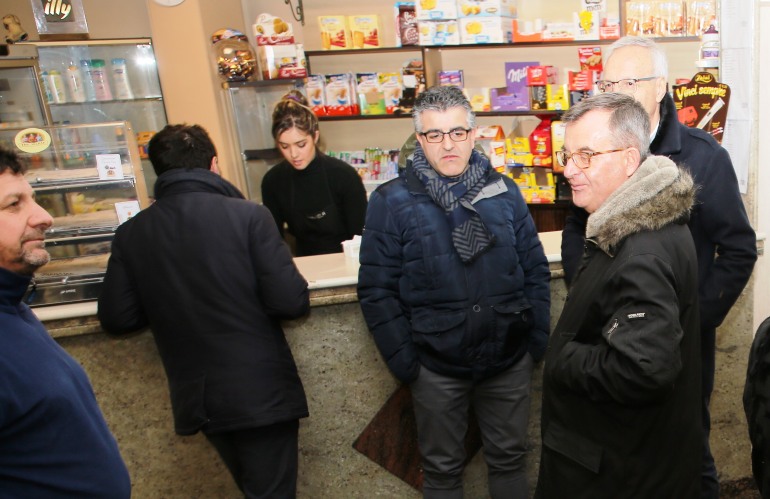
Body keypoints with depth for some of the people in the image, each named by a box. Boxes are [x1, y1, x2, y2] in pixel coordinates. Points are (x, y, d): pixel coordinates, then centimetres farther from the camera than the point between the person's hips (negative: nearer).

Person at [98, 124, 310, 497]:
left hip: (196, 396, 5)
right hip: (261, 389, -4)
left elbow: (117, 318, 1)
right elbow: (292, 302, -17)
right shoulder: (247, 215, -13)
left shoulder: (131, 233, -2)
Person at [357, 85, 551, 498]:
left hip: (510, 359, 2)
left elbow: (535, 269, 6)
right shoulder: (391, 201, -8)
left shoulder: (504, 191, 1)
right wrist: (402, 359, -10)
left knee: (509, 458, 21)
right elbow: (377, 290, -7)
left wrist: (538, 336, 1)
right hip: (436, 366, -2)